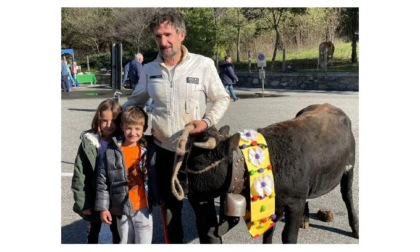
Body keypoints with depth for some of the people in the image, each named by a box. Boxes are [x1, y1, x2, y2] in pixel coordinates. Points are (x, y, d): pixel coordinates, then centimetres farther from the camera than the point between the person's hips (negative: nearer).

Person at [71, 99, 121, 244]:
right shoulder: (88, 142, -13)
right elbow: (79, 174, -10)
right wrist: (83, 203, -11)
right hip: (94, 199, -1)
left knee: (117, 232, 19)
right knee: (94, 232, 20)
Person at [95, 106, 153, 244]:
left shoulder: (148, 150, -3)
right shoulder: (111, 152, -5)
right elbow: (102, 182, -1)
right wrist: (103, 208, -2)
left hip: (143, 208, 0)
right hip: (122, 209, 1)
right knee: (125, 243, 15)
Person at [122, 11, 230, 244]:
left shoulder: (203, 64, -9)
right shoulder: (149, 70, 0)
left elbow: (222, 99, -1)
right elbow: (135, 101, 14)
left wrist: (207, 121, -16)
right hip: (164, 151, 3)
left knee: (204, 207, 7)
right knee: (169, 208, 18)